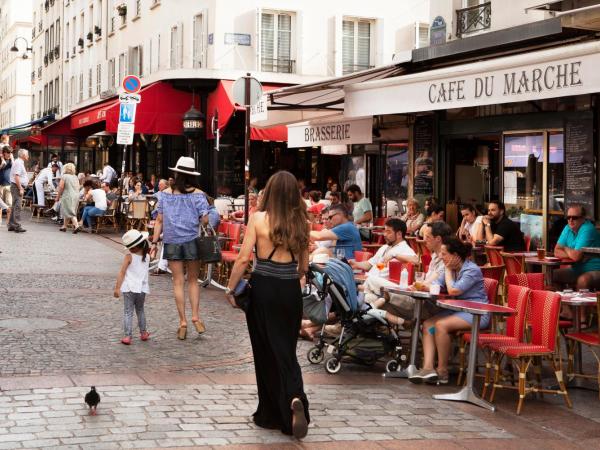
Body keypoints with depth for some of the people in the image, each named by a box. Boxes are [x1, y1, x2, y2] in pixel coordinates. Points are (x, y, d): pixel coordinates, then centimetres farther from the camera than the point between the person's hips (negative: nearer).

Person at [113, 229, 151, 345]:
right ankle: (143, 333, 27)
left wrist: (117, 288, -12)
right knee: (140, 310, 22)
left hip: (129, 288, -4)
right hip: (142, 288, 4)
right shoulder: (147, 257, 4)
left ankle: (127, 336, -10)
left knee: (128, 312, -2)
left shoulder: (129, 257, -9)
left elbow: (122, 273, -12)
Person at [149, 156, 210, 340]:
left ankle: (183, 322, 5)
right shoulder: (198, 194, -4)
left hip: (172, 242, 1)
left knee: (178, 282, 6)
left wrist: (154, 243, 6)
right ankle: (195, 316, 3)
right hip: (192, 241, -1)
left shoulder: (165, 194, 1)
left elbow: (159, 220, 2)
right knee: (193, 280, 13)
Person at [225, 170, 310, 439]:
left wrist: (231, 288, 2)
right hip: (291, 291, 3)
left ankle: (271, 414, 19)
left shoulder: (259, 218, -8)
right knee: (286, 350, 11)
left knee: (266, 353, 10)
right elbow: (304, 265, 10)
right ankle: (294, 398, -15)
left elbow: (243, 259, -10)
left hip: (263, 289, -3)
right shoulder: (300, 221, 2)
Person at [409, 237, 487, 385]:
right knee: (428, 324, -8)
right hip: (459, 310, 9)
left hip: (477, 314, -9)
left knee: (441, 325, -28)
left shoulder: (472, 270, -15)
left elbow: (453, 290, -23)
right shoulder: (452, 269, 11)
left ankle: (442, 371, -18)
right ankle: (428, 367, -21)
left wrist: (448, 271, -10)